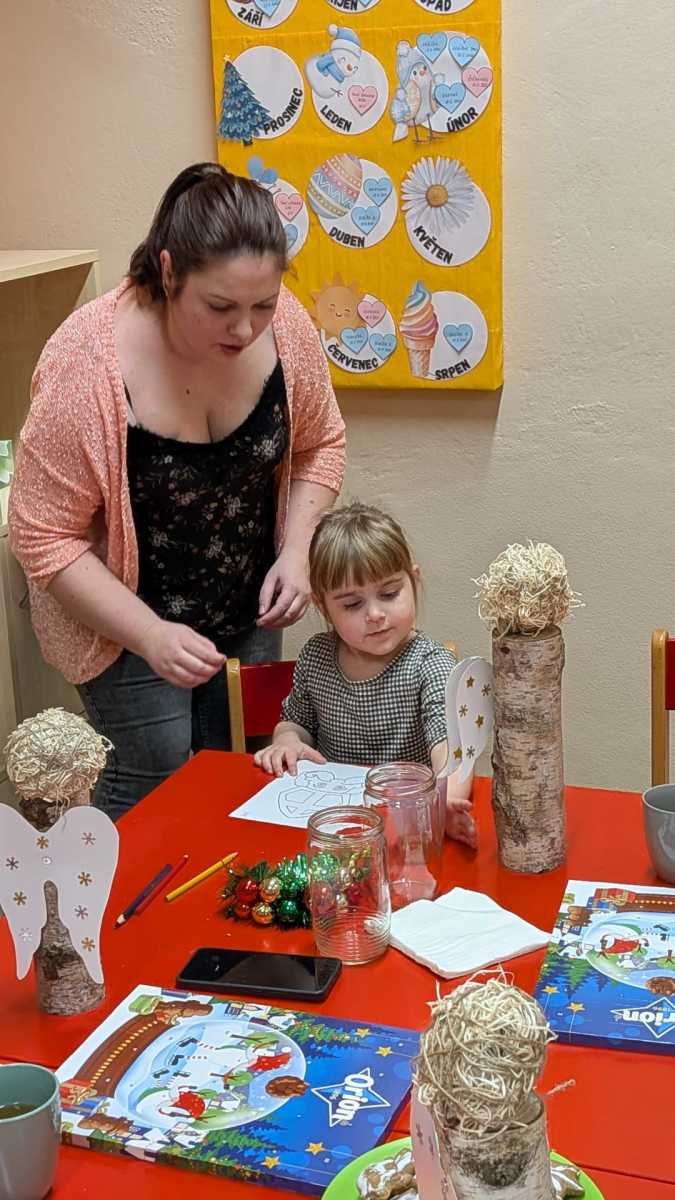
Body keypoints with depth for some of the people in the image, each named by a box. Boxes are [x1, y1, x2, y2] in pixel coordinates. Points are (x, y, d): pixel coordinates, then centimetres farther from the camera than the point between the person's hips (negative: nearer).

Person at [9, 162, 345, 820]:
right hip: (126, 617, -4)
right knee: (155, 781, -5)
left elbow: (320, 444, 3)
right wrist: (152, 637, -28)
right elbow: (45, 538, -21)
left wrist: (295, 551, -12)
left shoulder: (284, 323, -16)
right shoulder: (87, 361, -29)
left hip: (248, 611, 4)